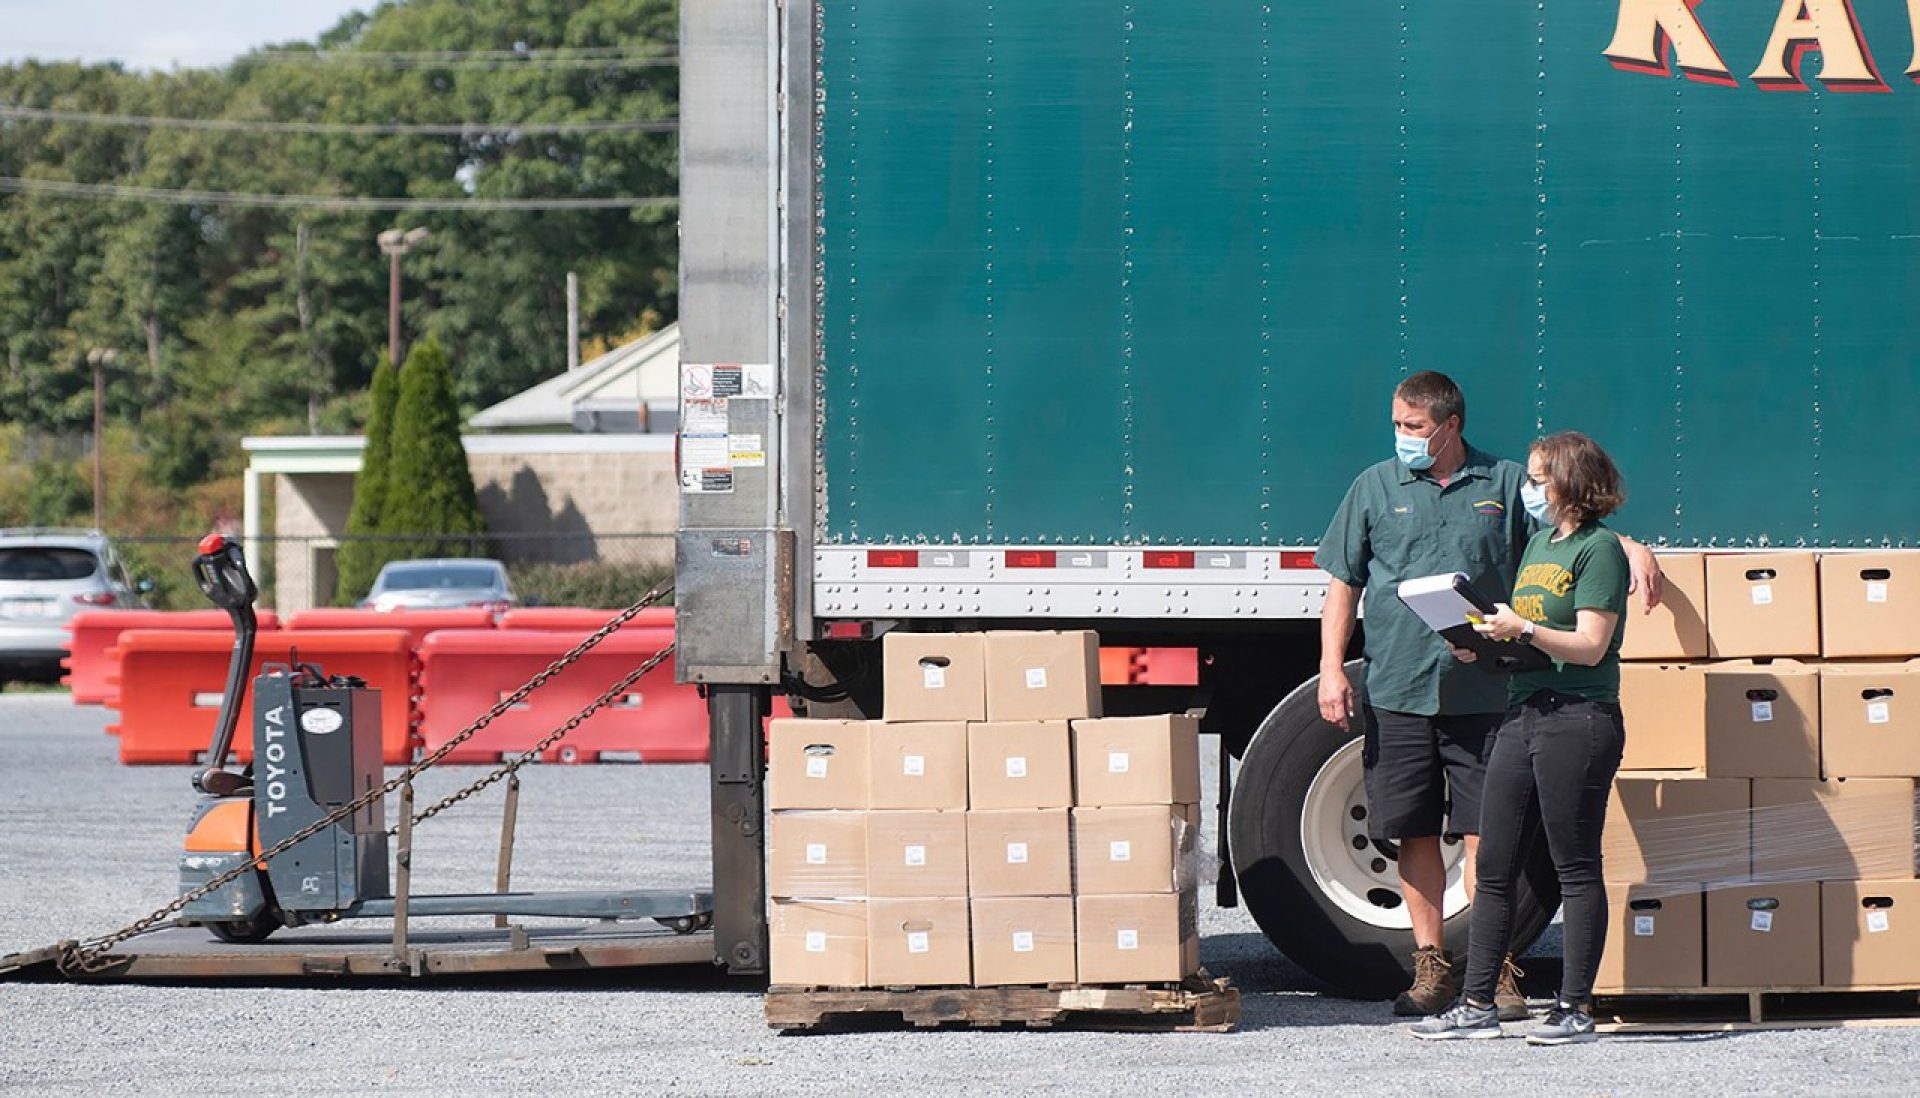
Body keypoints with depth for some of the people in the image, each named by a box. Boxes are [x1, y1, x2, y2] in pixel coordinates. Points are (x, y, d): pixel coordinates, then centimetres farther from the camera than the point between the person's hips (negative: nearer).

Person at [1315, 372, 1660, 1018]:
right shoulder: (1375, 488, 10)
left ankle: (1493, 971, 0)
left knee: (1484, 833, -4)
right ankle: (1432, 965, 13)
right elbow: (1343, 584, 11)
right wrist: (1331, 669, 2)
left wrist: (1632, 549, -8)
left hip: (1482, 693, -2)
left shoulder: (1505, 485, 7)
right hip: (1395, 692, 2)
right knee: (1414, 832, 5)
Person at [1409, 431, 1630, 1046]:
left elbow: (1589, 645, -14)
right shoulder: (1539, 544, 20)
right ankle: (1477, 1006, 10)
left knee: (1576, 868, -3)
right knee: (1493, 867, 6)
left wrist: (1524, 631, -24)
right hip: (1523, 713, 9)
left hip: (1577, 718, -9)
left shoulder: (1598, 549, -6)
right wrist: (1481, 644, 6)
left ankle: (1576, 1009, 1)